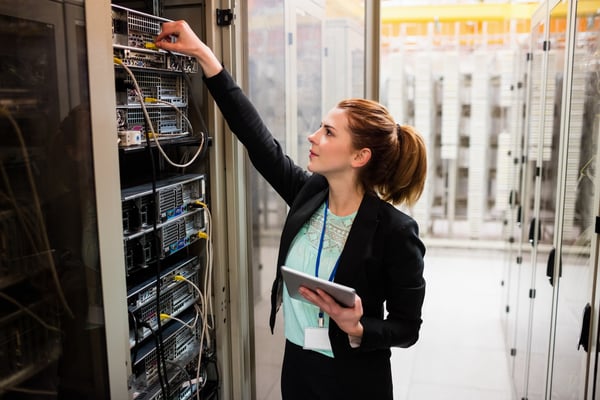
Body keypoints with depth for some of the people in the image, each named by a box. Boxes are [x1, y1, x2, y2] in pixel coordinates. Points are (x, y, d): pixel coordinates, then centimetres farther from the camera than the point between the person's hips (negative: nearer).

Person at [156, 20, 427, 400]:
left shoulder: (395, 230, -21)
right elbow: (256, 135, -6)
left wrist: (357, 329, -30)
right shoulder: (308, 193, -7)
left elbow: (407, 326, -12)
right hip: (297, 365, 5)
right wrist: (203, 54, -6)